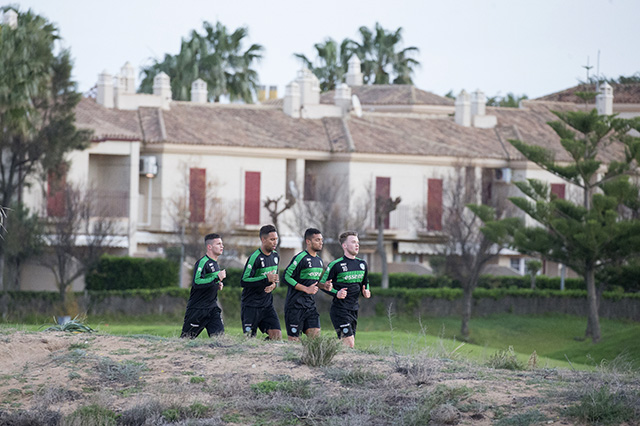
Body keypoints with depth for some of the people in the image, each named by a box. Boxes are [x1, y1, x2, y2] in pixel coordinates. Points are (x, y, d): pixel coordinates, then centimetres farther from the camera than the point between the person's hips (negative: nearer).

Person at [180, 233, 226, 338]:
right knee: (186, 338, 1)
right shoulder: (202, 262, -15)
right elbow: (196, 283, -28)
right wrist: (217, 278, -28)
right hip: (197, 309, -8)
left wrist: (218, 285, 9)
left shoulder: (215, 263, 14)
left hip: (212, 307, 8)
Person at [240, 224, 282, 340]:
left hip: (267, 304, 7)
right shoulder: (255, 258, -15)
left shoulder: (275, 256, 10)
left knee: (277, 336, -6)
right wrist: (266, 279, -25)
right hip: (251, 305, -7)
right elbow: (244, 281, -20)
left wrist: (273, 284, 1)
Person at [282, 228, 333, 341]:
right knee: (294, 339, -6)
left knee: (316, 334, -4)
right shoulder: (301, 258, -12)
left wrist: (323, 286, 5)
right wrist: (306, 289, -18)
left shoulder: (319, 260, 14)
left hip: (311, 304, 7)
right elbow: (286, 277, -16)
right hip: (295, 305, -7)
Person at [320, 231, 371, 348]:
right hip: (339, 310, -7)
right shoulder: (336, 265, -9)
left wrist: (365, 292, 3)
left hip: (354, 310, 7)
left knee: (350, 344, 7)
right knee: (349, 344, -16)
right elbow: (323, 284, -4)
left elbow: (365, 283, 25)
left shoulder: (362, 264, 11)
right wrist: (336, 293, -19)